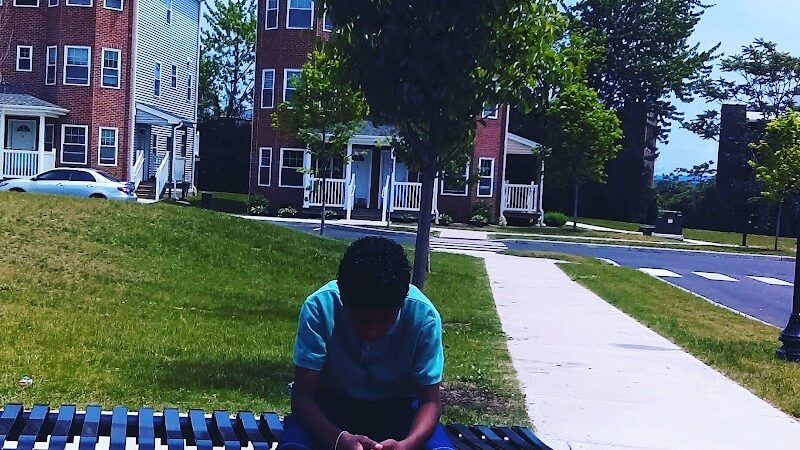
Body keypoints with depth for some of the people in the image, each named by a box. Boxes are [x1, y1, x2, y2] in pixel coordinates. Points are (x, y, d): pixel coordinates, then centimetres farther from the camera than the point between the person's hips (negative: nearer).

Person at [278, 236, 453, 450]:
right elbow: (303, 395, -21)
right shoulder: (321, 306, -25)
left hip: (396, 408, 1)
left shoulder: (423, 315, -23)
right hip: (331, 406, -1)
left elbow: (430, 400, -16)